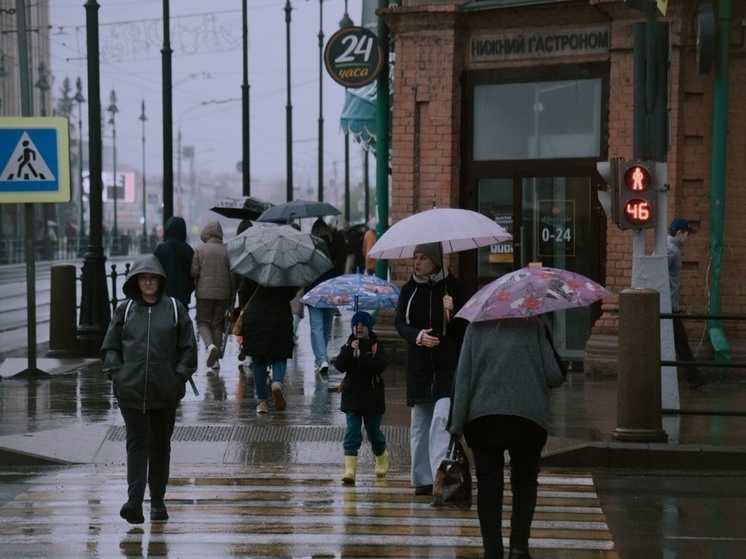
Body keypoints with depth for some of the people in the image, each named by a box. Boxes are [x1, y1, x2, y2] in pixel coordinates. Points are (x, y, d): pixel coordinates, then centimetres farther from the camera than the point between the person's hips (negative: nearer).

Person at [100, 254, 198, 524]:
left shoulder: (175, 309, 3)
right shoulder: (125, 310, 5)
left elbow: (188, 348, 5)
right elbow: (110, 346, 10)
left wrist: (180, 376, -5)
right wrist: (116, 372, -3)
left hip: (165, 392, 0)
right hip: (131, 391, 0)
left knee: (160, 446, 10)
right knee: (137, 443, -7)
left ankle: (158, 502, 19)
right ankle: (134, 500, -14)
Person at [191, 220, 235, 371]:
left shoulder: (200, 250, -4)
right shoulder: (226, 251, 1)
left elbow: (194, 272, -7)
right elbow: (232, 275, 2)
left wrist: (195, 286, 15)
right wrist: (232, 298, 10)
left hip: (204, 293, -2)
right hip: (223, 294, 2)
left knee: (203, 322, 9)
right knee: (217, 324, 11)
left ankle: (210, 345, -19)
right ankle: (215, 359, 12)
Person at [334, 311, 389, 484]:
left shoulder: (376, 346, -2)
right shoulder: (348, 345, 5)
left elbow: (381, 365, -18)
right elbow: (339, 365, -9)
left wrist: (361, 356, -24)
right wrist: (349, 350, -20)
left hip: (372, 397, -1)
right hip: (352, 396, 1)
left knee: (374, 431, 11)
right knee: (352, 432, -8)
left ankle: (382, 457, 38)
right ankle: (350, 467, -13)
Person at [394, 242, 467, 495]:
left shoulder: (453, 287, -2)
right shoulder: (409, 289, 6)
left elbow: (464, 328, 0)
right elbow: (399, 323, 0)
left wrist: (452, 313, -20)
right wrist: (418, 336, -19)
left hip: (448, 364, -4)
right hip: (419, 364, 4)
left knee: (442, 417, -16)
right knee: (419, 422, 8)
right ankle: (422, 478, 16)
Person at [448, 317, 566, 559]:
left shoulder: (476, 327, 2)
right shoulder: (534, 326, -2)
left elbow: (462, 376, -2)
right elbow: (555, 376, -5)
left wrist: (455, 424, 0)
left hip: (481, 420, 1)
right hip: (528, 418, -1)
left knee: (488, 485, 8)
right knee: (524, 482, 15)